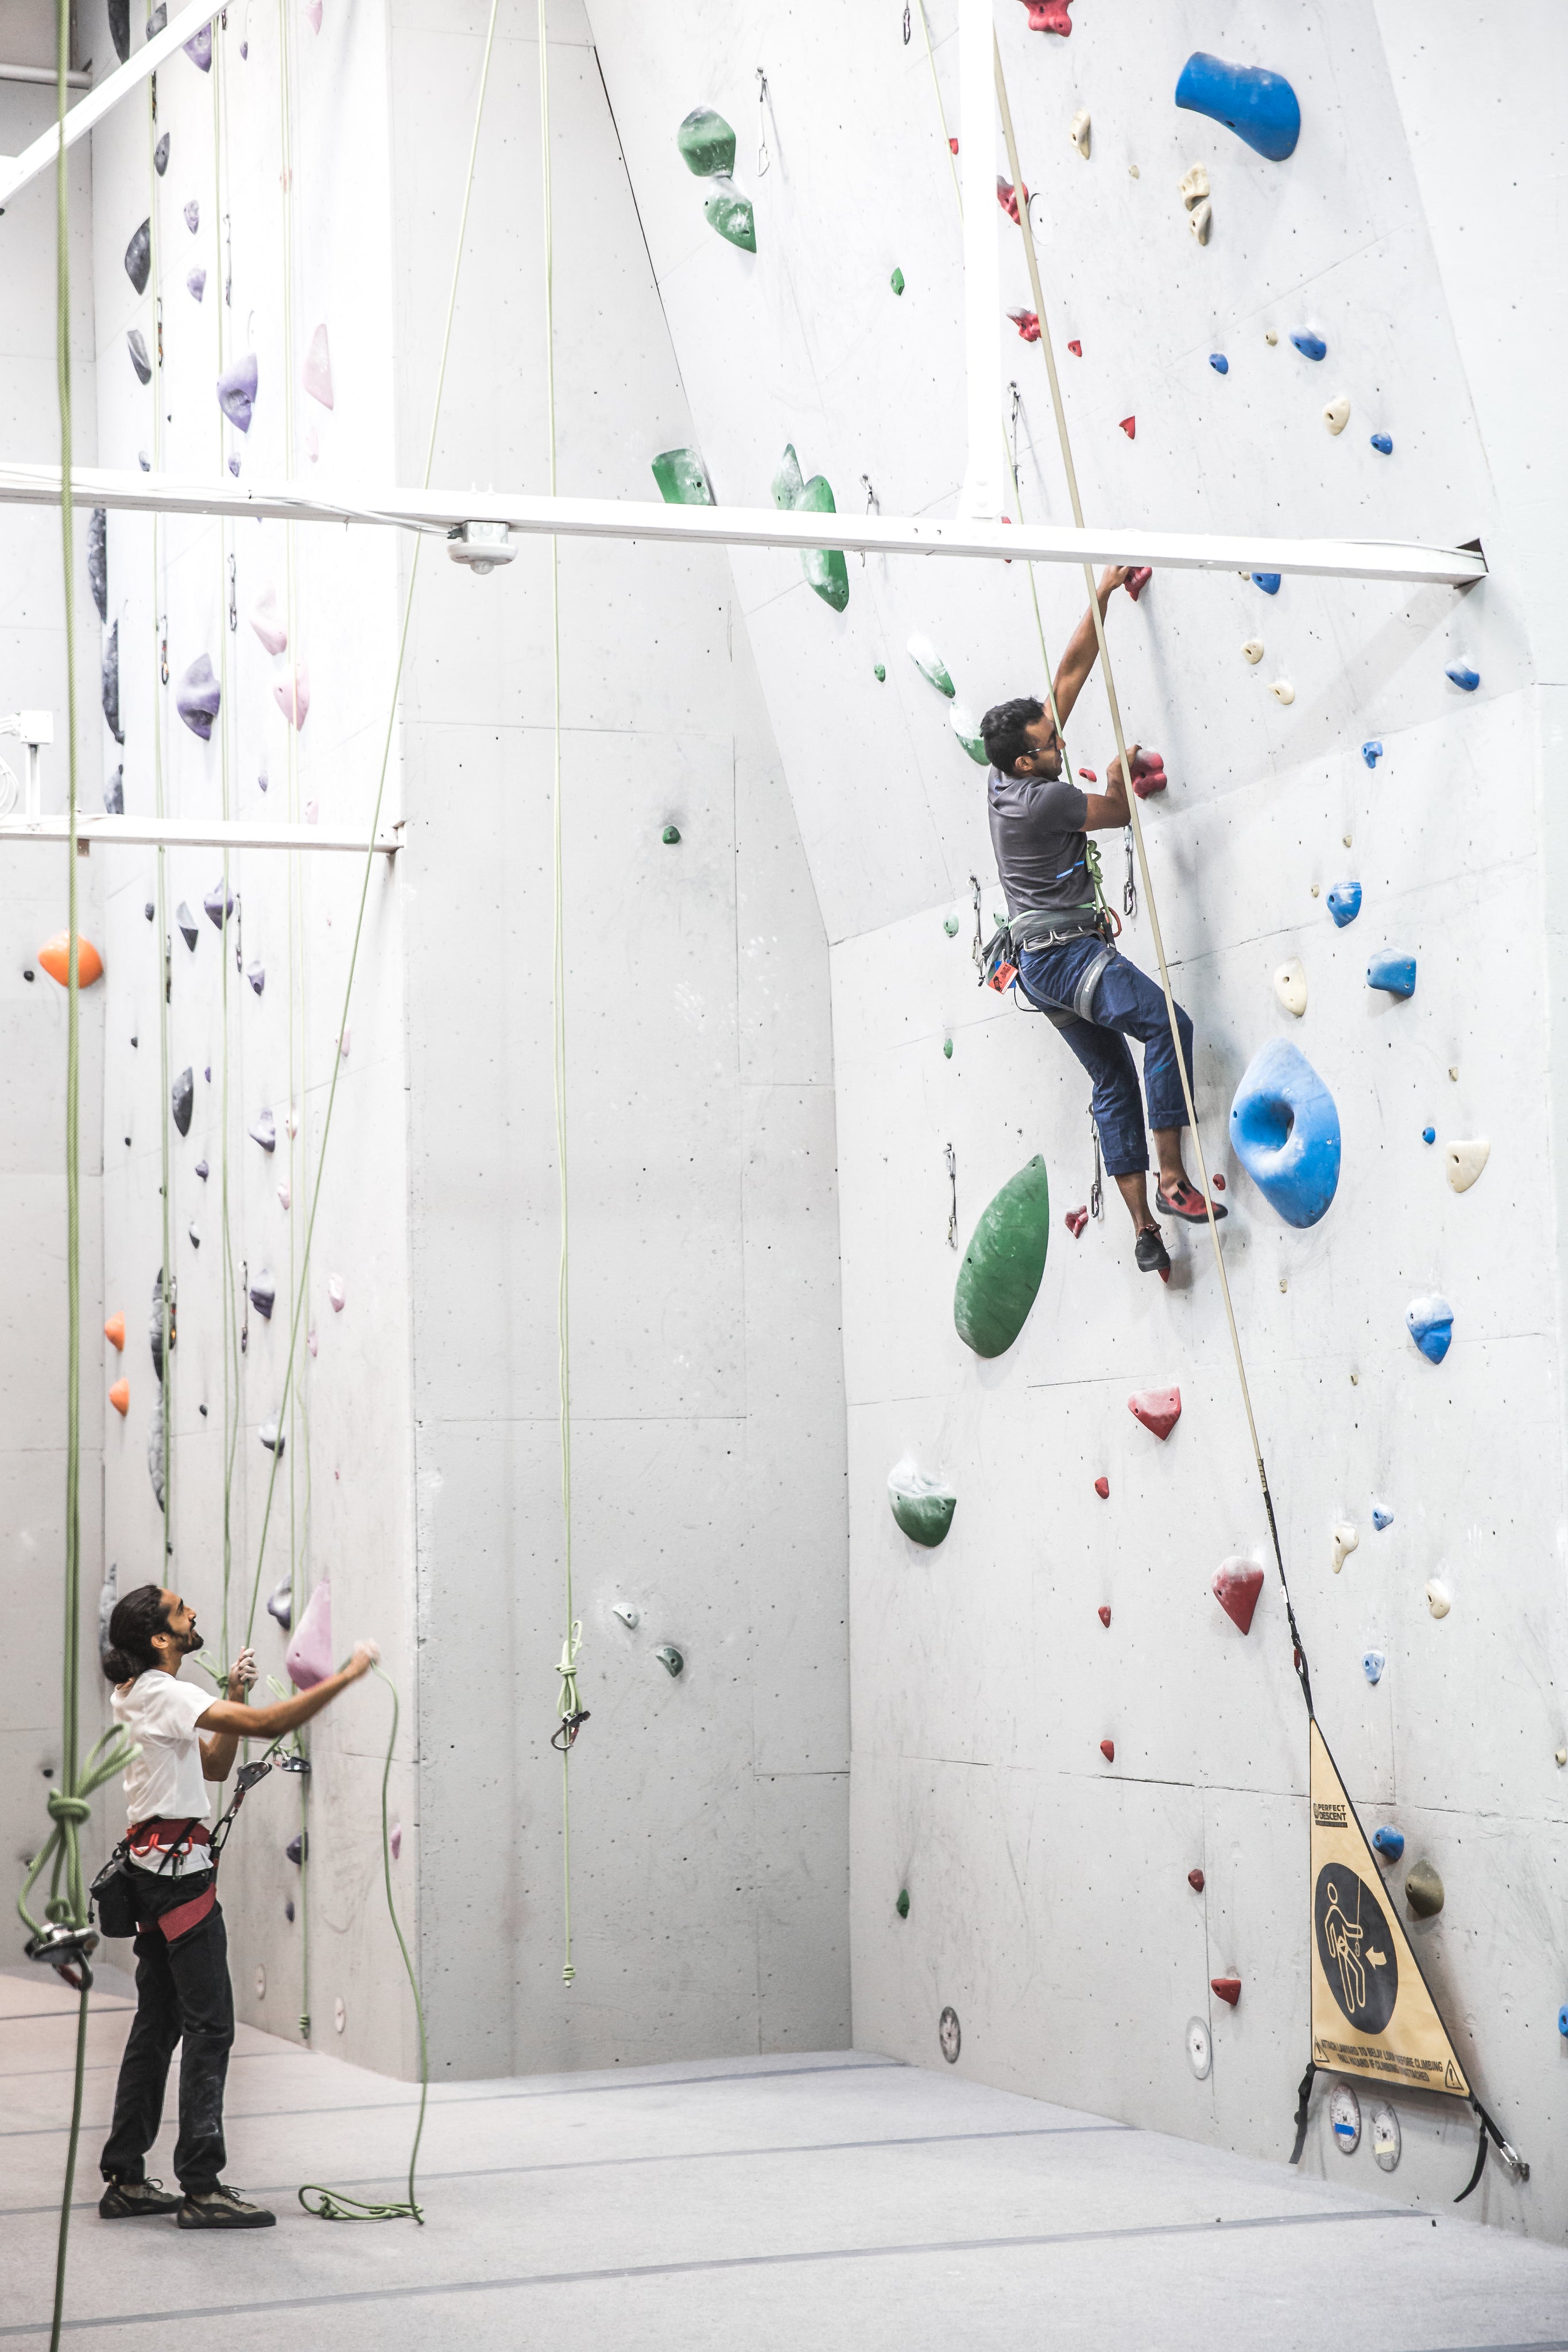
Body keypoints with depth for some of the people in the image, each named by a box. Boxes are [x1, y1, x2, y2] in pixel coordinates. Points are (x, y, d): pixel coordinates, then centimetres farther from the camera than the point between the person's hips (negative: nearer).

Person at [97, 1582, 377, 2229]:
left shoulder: (139, 1697, 17)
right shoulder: (162, 1694, -15)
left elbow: (215, 1766, 21)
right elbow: (269, 1724, -26)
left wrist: (234, 1695, 9)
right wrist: (348, 1675, -19)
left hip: (154, 1868, 10)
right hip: (179, 1868, -10)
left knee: (158, 2023, 12)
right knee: (210, 2024, -8)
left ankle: (125, 2180, 15)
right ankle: (201, 2188, -8)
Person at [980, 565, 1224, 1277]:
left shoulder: (1003, 779, 8)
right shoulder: (1045, 798, -17)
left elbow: (1071, 670, 11)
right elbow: (1118, 811, 2)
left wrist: (1103, 595, 12)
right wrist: (1119, 779, 24)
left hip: (1037, 962, 10)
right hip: (1067, 951, -10)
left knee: (1114, 1083, 9)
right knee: (1167, 1024, -23)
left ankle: (1143, 1228, 4)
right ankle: (1171, 1179, -27)